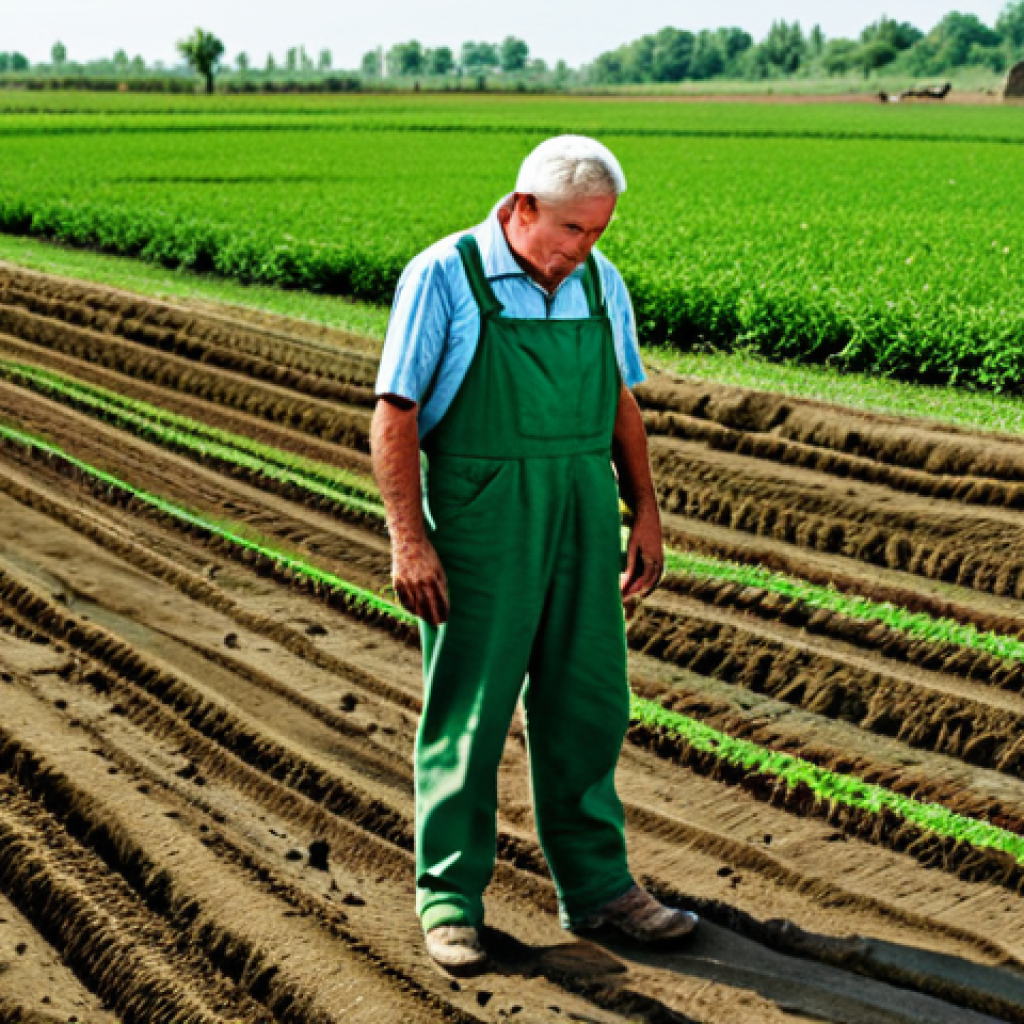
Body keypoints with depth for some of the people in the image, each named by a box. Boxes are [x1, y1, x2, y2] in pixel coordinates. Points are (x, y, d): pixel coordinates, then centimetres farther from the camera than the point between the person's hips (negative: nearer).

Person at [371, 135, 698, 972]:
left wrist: (646, 514, 10)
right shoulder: (443, 279, -9)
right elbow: (394, 418, -10)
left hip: (582, 521, 5)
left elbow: (621, 405, 16)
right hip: (479, 526, -5)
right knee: (467, 714, 2)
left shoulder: (599, 283, 8)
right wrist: (408, 540, -16)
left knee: (586, 707, 9)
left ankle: (597, 887, 22)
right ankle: (450, 899, 15)